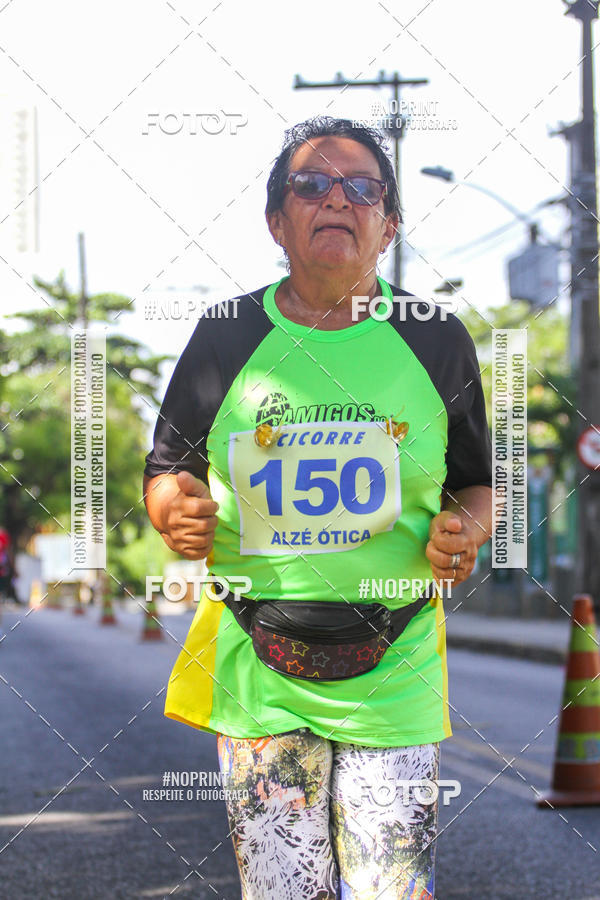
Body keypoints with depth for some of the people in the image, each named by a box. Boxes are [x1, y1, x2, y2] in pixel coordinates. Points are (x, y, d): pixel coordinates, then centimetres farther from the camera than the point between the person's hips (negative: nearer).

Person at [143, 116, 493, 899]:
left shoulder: (436, 341, 4)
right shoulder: (226, 337, 4)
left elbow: (477, 485, 14)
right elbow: (164, 474, 13)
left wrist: (463, 531, -8)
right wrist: (178, 511, -10)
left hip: (393, 676, 0)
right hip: (256, 676, 0)